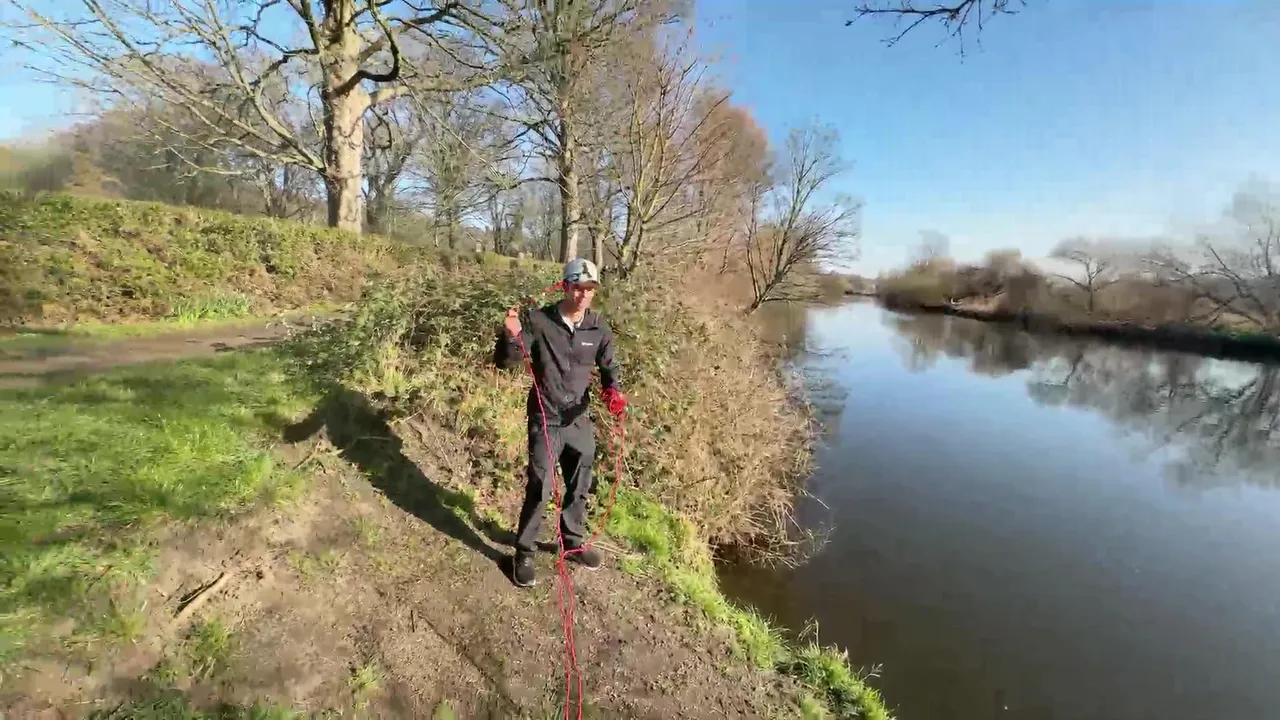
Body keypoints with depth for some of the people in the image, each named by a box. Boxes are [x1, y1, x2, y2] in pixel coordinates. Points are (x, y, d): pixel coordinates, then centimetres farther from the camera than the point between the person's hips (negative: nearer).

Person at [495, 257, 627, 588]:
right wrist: (511, 336, -31)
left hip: (580, 420, 4)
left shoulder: (599, 328, -3)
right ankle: (524, 554, 18)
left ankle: (573, 542, 39)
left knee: (579, 487, 17)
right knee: (539, 489, -3)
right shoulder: (539, 320, -13)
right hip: (545, 420, -4)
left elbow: (609, 367, 10)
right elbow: (505, 361, -10)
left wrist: (612, 391, -10)